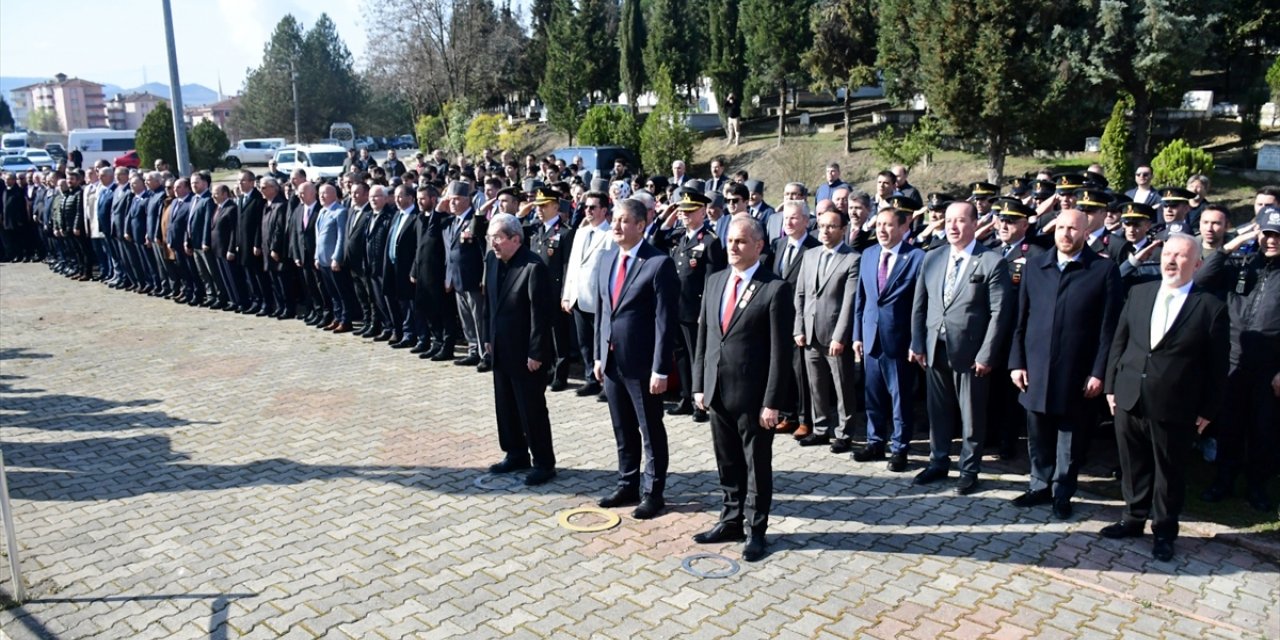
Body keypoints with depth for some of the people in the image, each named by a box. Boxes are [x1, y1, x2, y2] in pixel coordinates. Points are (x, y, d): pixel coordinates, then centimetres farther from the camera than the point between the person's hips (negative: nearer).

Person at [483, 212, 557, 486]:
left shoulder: (534, 267, -21)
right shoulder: (492, 260, 4)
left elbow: (541, 314, -20)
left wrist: (535, 353, -18)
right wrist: (488, 337, 12)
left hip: (525, 352, -8)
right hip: (501, 349, 8)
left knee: (532, 409, 2)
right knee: (506, 406, 16)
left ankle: (544, 463, 15)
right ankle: (516, 454, 32)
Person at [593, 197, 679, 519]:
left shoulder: (659, 263, -14)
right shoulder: (606, 259, 9)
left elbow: (665, 320, -16)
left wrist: (661, 369, -18)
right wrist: (599, 355, 11)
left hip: (641, 363, -7)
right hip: (612, 360, 7)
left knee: (650, 432, 7)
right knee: (623, 431, 18)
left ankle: (652, 493, 20)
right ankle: (628, 484, 32)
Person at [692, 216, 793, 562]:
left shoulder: (775, 288, -11)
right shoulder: (714, 281, 8)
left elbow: (780, 350, -13)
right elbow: (703, 336, 11)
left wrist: (772, 402, -15)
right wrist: (699, 384, 8)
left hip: (753, 393, -5)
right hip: (717, 390, 6)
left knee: (757, 465, 9)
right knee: (727, 463, 17)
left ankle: (756, 530, 23)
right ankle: (731, 521, 32)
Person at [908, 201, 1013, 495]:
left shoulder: (993, 262, -8)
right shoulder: (932, 258, 7)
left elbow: (1000, 313, -11)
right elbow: (919, 305, 10)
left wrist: (986, 355, -14)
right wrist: (917, 343, 4)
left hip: (970, 353, -4)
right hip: (935, 350, 4)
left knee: (971, 415, 8)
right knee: (938, 411, 15)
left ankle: (969, 470, 23)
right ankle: (938, 462, 31)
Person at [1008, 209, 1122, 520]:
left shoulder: (1105, 270, -3)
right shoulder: (1034, 267, 8)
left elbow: (1109, 327, -6)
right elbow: (1021, 320, 8)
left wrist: (1099, 372, -10)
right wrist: (1017, 362, 2)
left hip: (1076, 374, -3)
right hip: (1036, 370, 3)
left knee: (1071, 439, 9)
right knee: (1038, 437, 13)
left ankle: (1062, 493, 24)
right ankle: (1040, 486, 29)